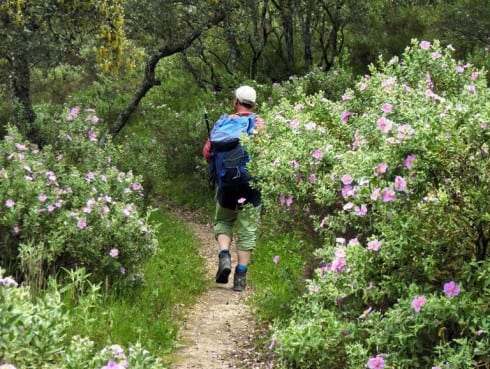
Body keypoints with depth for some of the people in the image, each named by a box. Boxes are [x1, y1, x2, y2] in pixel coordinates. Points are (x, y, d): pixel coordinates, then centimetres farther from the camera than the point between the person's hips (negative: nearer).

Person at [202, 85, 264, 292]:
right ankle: (240, 277, 5)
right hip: (252, 184, -1)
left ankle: (224, 256, -5)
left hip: (228, 183, 1)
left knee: (223, 221, 20)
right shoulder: (260, 125, -3)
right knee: (247, 231, 6)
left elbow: (208, 152, -2)